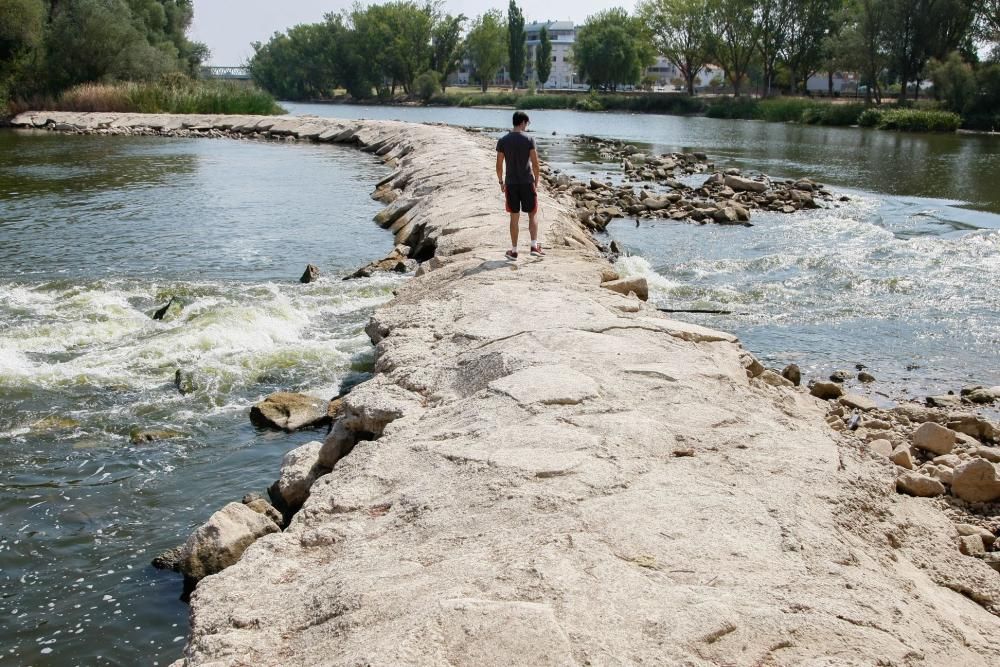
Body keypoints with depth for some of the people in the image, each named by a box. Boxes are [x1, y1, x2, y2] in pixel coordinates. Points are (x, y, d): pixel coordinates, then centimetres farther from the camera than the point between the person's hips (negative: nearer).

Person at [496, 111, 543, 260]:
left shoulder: (503, 140, 1)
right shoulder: (529, 139, -6)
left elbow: (499, 165, 2)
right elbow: (535, 164, -7)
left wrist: (501, 182, 14)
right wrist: (536, 182, 4)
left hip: (511, 183, 2)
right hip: (527, 183, -2)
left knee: (514, 218, 9)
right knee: (532, 215, 10)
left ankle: (514, 251, 12)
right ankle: (534, 246, -2)